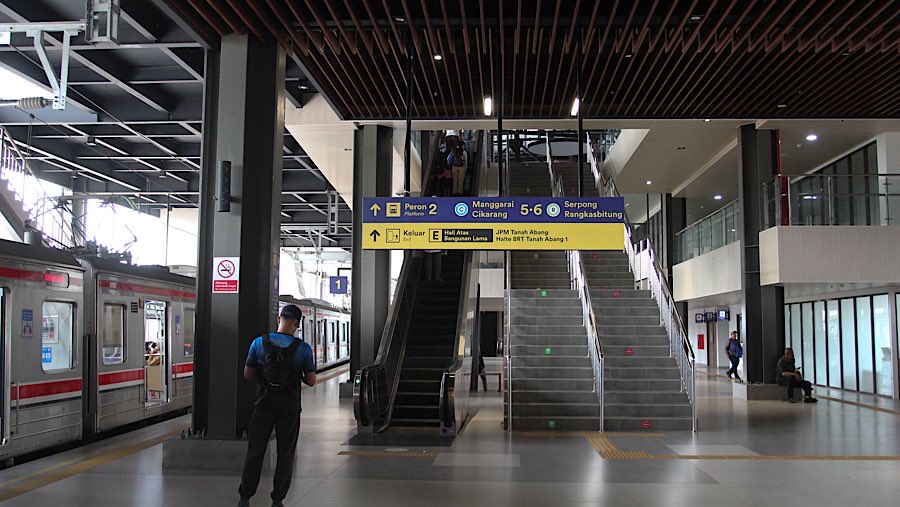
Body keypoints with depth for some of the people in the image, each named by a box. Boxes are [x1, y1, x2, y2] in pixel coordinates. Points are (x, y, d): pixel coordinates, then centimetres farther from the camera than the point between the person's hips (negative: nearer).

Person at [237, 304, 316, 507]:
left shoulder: (259, 343, -5)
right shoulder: (303, 348, -9)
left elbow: (248, 374, 1)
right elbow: (311, 381, -5)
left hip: (264, 404, 1)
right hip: (289, 407, -1)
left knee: (255, 451, 11)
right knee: (285, 454, 10)